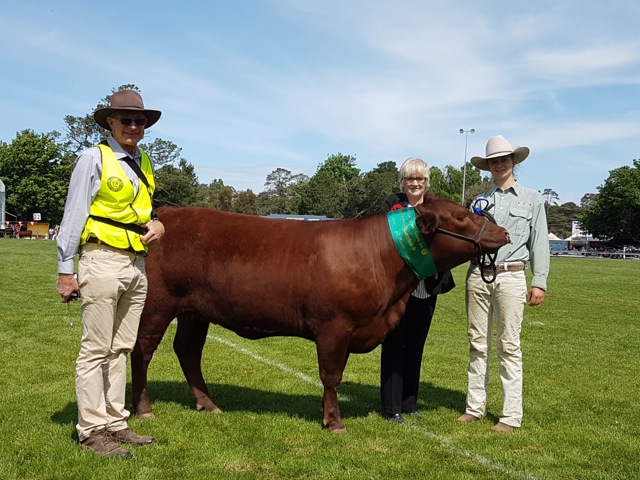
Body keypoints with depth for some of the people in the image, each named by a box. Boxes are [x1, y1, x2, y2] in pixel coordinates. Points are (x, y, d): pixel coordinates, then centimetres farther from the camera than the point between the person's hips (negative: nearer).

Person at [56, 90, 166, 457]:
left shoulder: (143, 163, 14)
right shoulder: (93, 159, -4)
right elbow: (74, 216, -6)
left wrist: (156, 223, 3)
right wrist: (65, 270, -10)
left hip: (137, 264, 7)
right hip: (103, 260, -6)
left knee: (121, 349, 11)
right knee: (96, 350, -2)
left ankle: (115, 423, 19)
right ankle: (92, 430, 6)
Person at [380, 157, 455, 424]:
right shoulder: (391, 204, 1)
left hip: (426, 288, 3)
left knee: (416, 345, 12)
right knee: (394, 345, 2)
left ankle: (409, 402, 24)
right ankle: (391, 408, 10)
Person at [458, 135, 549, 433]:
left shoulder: (532, 199, 8)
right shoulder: (480, 201, 13)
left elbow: (539, 243, 4)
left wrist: (539, 282, -3)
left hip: (510, 277, -3)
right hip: (477, 275, 3)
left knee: (509, 346, -1)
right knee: (478, 343, 8)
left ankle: (511, 415, 6)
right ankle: (475, 406, 18)